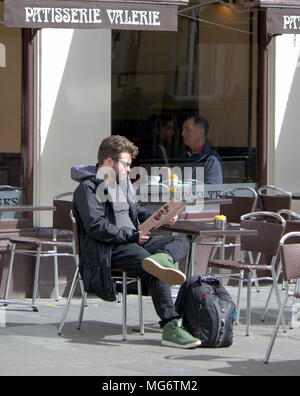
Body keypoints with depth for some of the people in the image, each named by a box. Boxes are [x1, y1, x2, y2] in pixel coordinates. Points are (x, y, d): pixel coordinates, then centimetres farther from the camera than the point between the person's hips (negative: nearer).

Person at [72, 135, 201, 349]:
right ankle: (171, 327, -41)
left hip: (134, 242, 9)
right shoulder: (88, 188, -3)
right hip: (110, 249, -9)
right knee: (154, 273, -31)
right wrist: (133, 236, -14)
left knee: (182, 240, -5)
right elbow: (96, 227, -15)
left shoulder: (124, 183, 26)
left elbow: (137, 211, 36)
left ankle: (160, 260, -40)